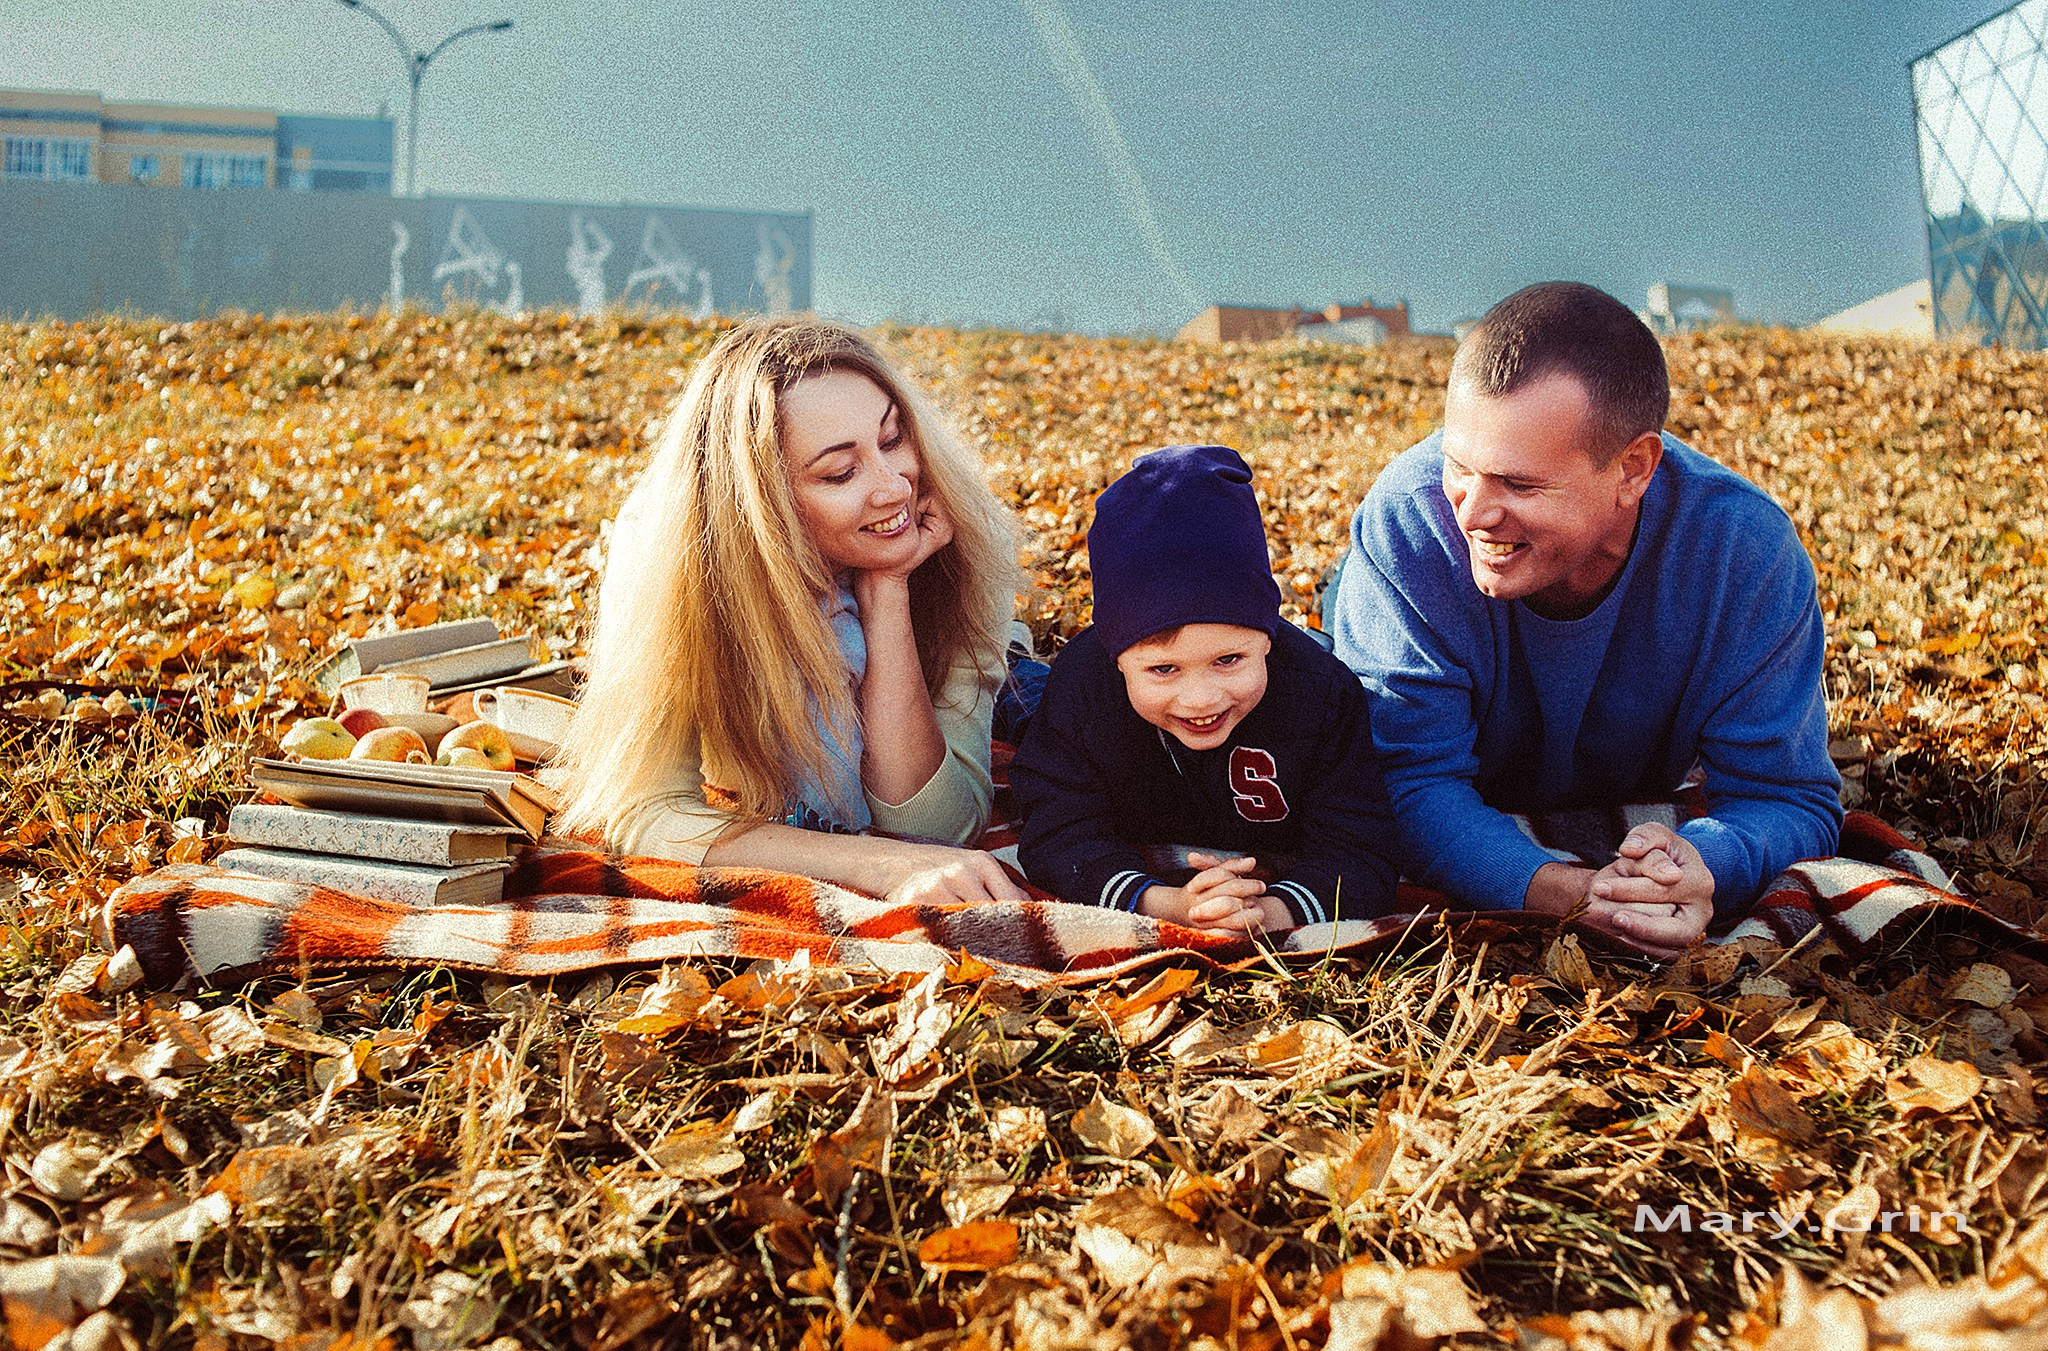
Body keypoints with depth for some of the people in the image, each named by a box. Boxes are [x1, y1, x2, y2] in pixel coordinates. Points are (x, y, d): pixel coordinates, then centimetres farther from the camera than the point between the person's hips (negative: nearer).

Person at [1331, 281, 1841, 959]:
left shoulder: (1746, 552, -34)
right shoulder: (1406, 523, -38)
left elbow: (1790, 800, -29)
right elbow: (1412, 783, -37)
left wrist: (1698, 869, -54)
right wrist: (1569, 894, -55)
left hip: (1628, 814, 1)